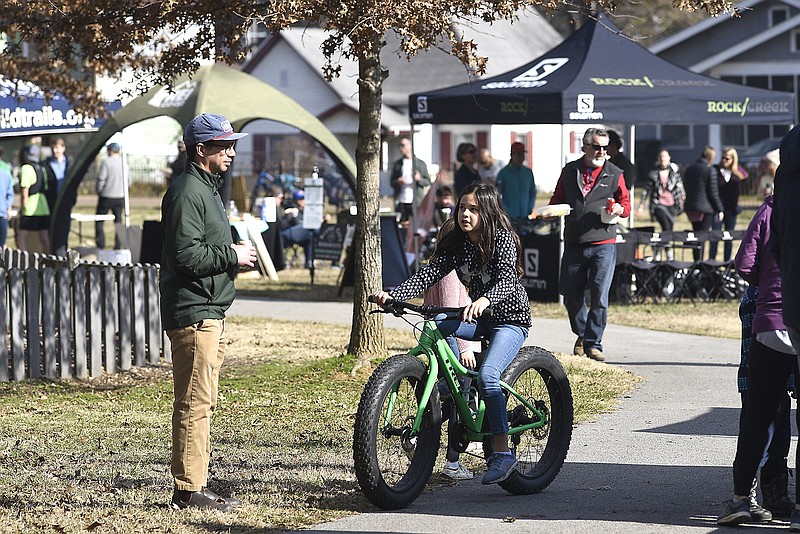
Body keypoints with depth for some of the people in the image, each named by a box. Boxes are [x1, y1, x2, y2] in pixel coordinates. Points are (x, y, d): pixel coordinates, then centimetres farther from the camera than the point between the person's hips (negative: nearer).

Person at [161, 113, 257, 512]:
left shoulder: (206, 189, 20)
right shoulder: (187, 191, -14)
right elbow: (185, 254, -22)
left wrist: (234, 253, 12)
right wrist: (231, 255, -14)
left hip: (209, 311, 11)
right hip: (192, 311, -11)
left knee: (202, 403, 13)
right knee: (194, 403, -9)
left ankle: (195, 485, 19)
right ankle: (188, 490, -6)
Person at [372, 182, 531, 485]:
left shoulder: (503, 239, -17)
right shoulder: (456, 243, -1)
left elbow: (507, 279, -33)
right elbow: (430, 273, -11)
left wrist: (485, 300, -55)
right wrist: (394, 296, -27)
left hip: (510, 318, -6)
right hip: (480, 318, 6)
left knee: (487, 375, -29)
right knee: (438, 324, -22)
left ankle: (502, 453, -26)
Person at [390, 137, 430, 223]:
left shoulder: (420, 164, 7)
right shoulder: (397, 164, 13)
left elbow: (427, 182, 6)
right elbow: (392, 183, 14)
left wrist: (419, 179, -15)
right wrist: (398, 182, -9)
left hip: (416, 202, -1)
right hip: (401, 202, 2)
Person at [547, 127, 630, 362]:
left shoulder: (614, 174, 6)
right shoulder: (570, 171, 11)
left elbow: (626, 203, 11)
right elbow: (558, 199, 19)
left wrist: (619, 209, -12)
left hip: (603, 243, -2)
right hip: (574, 244, 2)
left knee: (599, 297, -8)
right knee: (571, 295, 7)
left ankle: (593, 343, 1)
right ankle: (582, 334, 29)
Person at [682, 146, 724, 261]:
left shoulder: (689, 169, 9)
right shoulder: (710, 170, -12)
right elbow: (713, 192, -11)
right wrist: (719, 209, -3)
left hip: (690, 207, 7)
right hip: (705, 208, -7)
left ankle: (696, 262, 18)